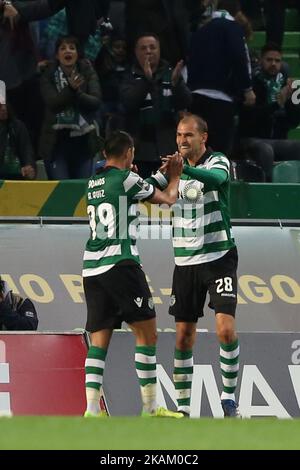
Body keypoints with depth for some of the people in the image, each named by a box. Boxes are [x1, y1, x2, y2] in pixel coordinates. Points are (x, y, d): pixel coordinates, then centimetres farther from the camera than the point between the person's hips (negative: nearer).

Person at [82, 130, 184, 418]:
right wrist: (174, 176, 27)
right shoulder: (126, 179, -4)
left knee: (99, 340, 4)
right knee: (146, 334, -1)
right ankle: (150, 408, -2)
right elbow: (168, 199, 7)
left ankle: (91, 409, -7)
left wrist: (161, 175, 41)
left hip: (91, 268, 7)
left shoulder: (93, 183, 16)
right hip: (120, 264, -7)